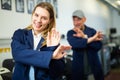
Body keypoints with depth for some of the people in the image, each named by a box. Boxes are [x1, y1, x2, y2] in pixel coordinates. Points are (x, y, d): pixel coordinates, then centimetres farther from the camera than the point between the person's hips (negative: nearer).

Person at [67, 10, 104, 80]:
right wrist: (92, 39, -21)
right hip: (79, 69, -1)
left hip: (94, 67, 1)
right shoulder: (70, 33, -1)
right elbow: (74, 44, -22)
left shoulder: (92, 31, 2)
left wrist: (84, 37, -19)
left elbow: (99, 46, -12)